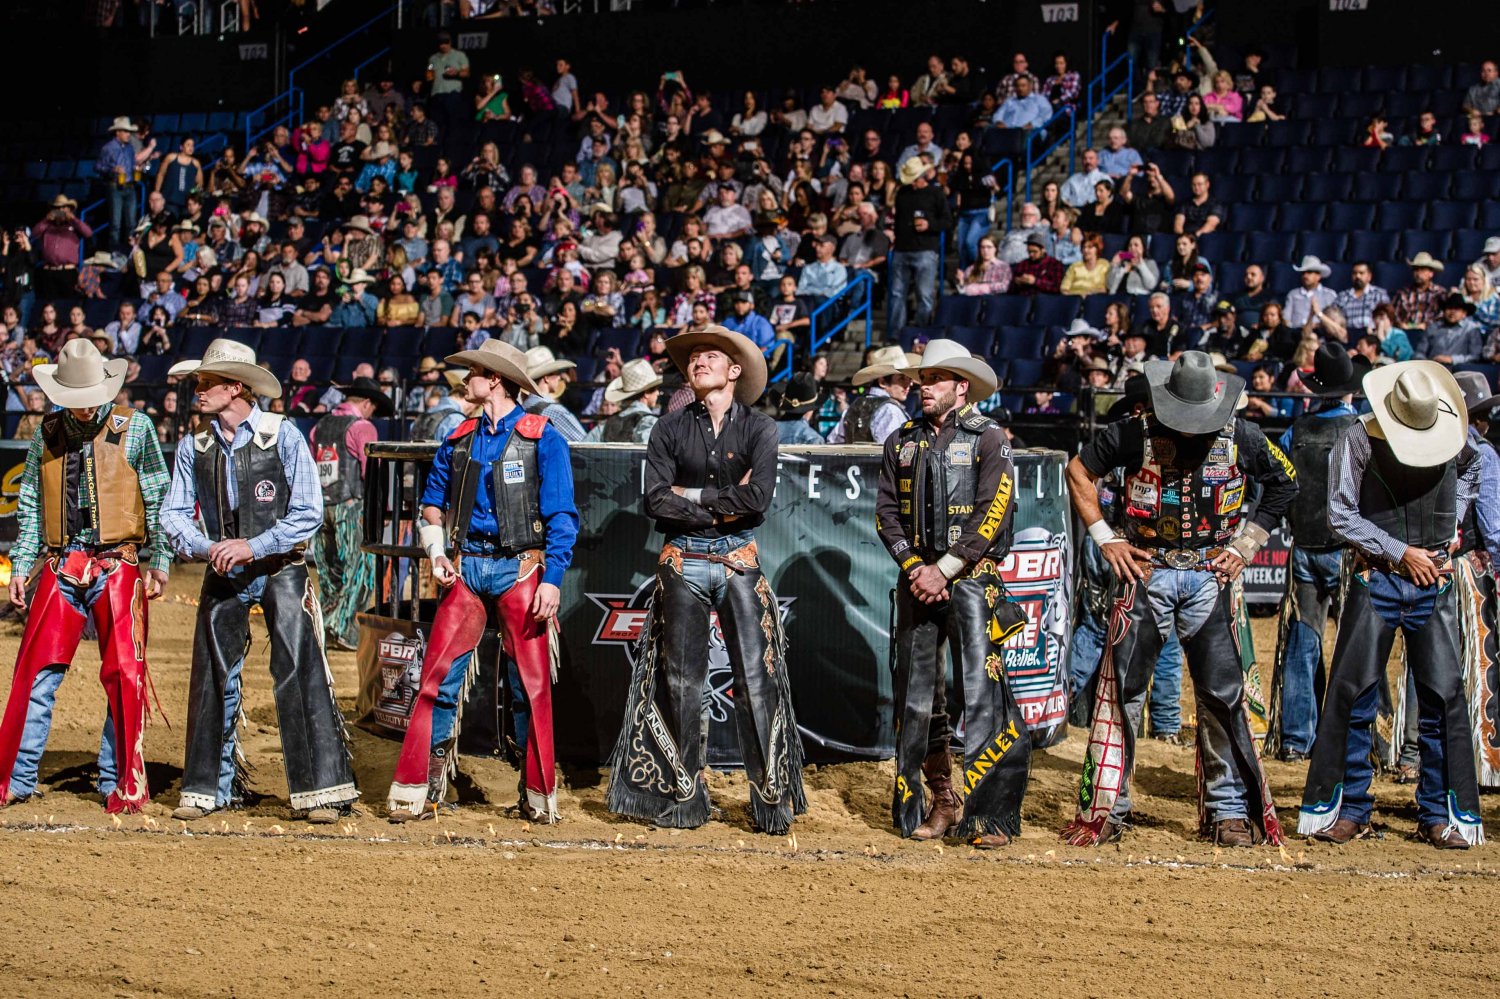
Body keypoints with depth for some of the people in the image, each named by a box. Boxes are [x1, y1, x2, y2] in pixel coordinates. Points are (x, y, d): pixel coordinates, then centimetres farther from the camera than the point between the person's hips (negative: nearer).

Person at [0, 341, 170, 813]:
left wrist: (158, 562, -1)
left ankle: (122, 784, 8)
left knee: (124, 676, -2)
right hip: (60, 566, 2)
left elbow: (159, 501, 4)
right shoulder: (47, 433, 9)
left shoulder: (135, 428, 2)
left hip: (119, 566, -2)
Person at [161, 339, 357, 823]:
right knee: (213, 677, 5)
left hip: (281, 570, -4)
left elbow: (308, 513, -9)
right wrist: (205, 548, -13)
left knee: (299, 675, -9)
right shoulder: (194, 448, 6)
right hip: (223, 577, 4)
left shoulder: (283, 435, -7)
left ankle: (323, 788, -7)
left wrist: (254, 546, -17)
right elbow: (175, 514, 7)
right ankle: (211, 787, 16)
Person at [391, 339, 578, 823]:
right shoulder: (459, 439, 12)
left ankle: (539, 795, 9)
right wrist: (436, 552, 7)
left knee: (530, 684, 0)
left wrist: (552, 579, -14)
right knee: (439, 675, -2)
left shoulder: (542, 438, -3)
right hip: (466, 566, 4)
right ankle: (417, 792, 2)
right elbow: (433, 500, 23)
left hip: (519, 569, -4)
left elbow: (561, 517, -6)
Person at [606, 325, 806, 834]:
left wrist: (692, 495, -8)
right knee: (681, 682, 5)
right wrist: (724, 503, -10)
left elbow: (758, 498, -11)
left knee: (757, 681, -5)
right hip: (684, 560, 1)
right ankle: (685, 797, 13)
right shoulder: (671, 428, 6)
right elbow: (656, 500, -5)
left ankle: (772, 799, 0)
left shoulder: (759, 428, 3)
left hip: (740, 562, -1)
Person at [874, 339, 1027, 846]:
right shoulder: (902, 442, 13)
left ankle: (991, 814, -11)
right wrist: (914, 567, -6)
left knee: (982, 692, -12)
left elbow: (993, 513, -9)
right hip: (917, 578, 5)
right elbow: (886, 512, 9)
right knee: (917, 695, 5)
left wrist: (944, 569, -13)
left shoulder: (988, 438, -1)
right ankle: (939, 803, 15)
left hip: (971, 578, -5)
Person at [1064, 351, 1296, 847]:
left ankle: (1229, 811, 10)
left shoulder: (1241, 437, -2)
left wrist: (1248, 543, 6)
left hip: (1211, 577, 1)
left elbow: (1284, 484, 13)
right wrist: (1105, 537, 0)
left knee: (1223, 694, 0)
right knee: (1120, 689, -2)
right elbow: (1079, 470, 6)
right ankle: (1104, 809, 6)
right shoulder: (1134, 433, -6)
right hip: (1146, 571, -1)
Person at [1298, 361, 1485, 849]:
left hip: (1434, 581, 2)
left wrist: (1450, 522, 13)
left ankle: (1443, 816, 7)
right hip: (1375, 580, -2)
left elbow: (1470, 470, 27)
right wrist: (1400, 551, -10)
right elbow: (1342, 516, -7)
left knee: (1444, 696, -1)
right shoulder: (1360, 438, -7)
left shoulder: (1453, 434, 3)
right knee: (1352, 697, -2)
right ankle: (1348, 809, 8)